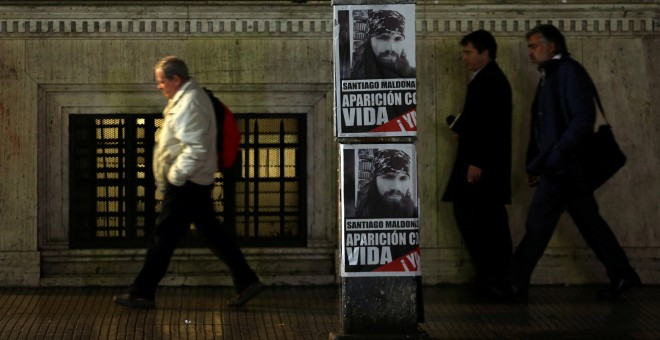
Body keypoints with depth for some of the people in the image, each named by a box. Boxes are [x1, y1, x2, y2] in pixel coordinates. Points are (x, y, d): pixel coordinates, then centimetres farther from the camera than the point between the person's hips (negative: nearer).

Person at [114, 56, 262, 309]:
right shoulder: (189, 98, 15)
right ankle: (247, 281, 13)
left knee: (164, 237, -3)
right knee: (213, 233, 12)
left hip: (186, 185, -10)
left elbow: (195, 148, -26)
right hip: (198, 183, 10)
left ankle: (142, 293, 3)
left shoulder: (189, 104, -18)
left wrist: (175, 177, -21)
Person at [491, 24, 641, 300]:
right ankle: (622, 276, 14)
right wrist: (535, 164, 13)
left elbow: (583, 118, -20)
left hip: (563, 167, -9)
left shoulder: (569, 71, -11)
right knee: (589, 223, 10)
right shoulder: (550, 76, 17)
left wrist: (554, 157, -22)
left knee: (539, 224, -5)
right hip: (560, 167, 9)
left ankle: (516, 284, 1)